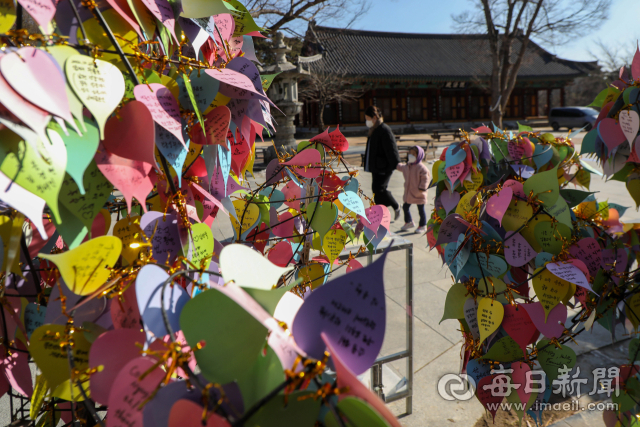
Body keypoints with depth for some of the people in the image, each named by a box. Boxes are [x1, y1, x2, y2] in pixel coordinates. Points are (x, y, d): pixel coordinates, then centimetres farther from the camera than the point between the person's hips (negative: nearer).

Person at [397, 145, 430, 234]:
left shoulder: (421, 167, -17)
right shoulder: (407, 166, 6)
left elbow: (425, 178, -17)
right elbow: (400, 167, 29)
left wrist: (422, 188, -20)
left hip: (419, 194, -7)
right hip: (408, 193, 8)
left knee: (421, 210, 5)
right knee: (405, 207, 16)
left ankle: (423, 226, 19)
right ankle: (409, 222, 36)